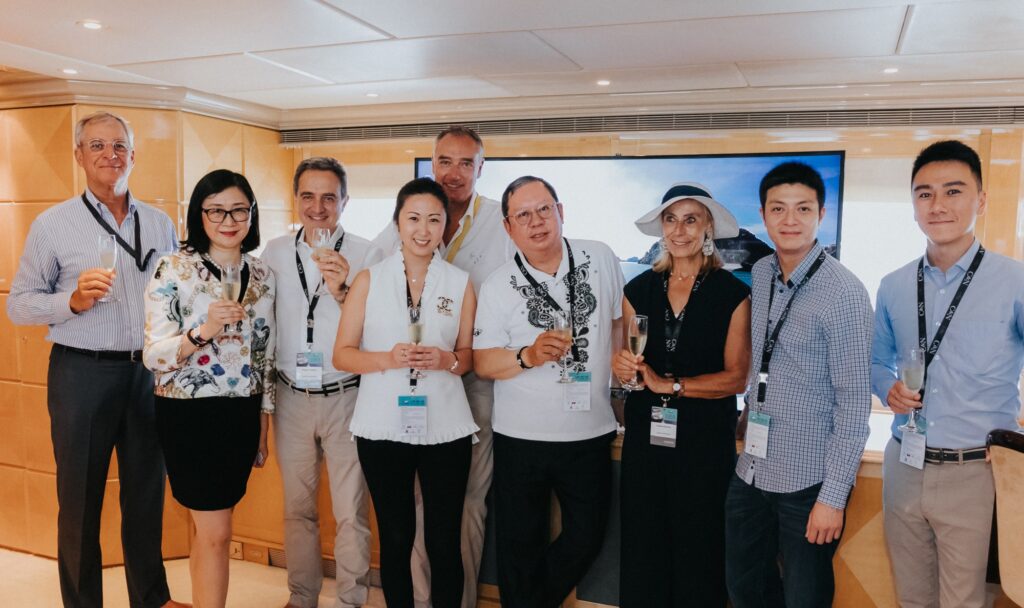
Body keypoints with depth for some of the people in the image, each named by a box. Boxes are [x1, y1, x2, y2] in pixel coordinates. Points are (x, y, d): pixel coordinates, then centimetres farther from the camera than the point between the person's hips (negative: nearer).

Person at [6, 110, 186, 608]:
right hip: (82, 374, -3)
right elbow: (19, 304, -1)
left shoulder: (159, 223, 8)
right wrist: (73, 301, -18)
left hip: (149, 372, 3)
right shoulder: (53, 224, -1)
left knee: (147, 492, 13)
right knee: (80, 498, 8)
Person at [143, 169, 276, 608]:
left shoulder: (261, 274, 6)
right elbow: (153, 355, -13)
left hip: (242, 415, 5)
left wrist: (264, 426, 13)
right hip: (189, 414, -4)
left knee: (207, 528, 15)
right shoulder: (174, 269, -9)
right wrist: (201, 332, -32)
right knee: (216, 533, 0)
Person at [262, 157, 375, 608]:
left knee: (351, 512, 4)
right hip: (291, 397, 3)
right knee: (298, 508, 15)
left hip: (345, 397, -3)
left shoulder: (364, 254, -7)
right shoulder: (275, 252, 5)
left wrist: (341, 291, -27)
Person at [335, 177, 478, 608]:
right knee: (395, 539, 14)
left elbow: (469, 355, 9)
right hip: (384, 426, 0)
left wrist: (449, 360, -13)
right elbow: (342, 354, 1)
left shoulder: (461, 283, 3)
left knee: (444, 542, 7)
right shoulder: (369, 279, 1)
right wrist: (388, 358, -17)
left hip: (445, 427, 0)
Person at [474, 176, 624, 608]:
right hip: (522, 438, -2)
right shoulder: (498, 286, -7)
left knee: (588, 537, 13)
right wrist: (529, 355, -25)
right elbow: (482, 362, -8)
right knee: (521, 545, 11)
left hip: (592, 431, 2)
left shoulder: (600, 259, -1)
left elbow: (619, 320, 14)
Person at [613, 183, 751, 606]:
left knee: (698, 559, 6)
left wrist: (669, 384, -15)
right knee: (641, 555, 6)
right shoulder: (639, 289, 6)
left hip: (706, 443, -2)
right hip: (645, 438, 3)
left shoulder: (732, 293, -3)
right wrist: (622, 367, -9)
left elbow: (736, 378, -8)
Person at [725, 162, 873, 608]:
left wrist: (834, 496, -16)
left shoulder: (843, 293, -16)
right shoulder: (760, 275, 4)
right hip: (751, 471, 6)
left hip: (808, 482, -6)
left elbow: (854, 402, -15)